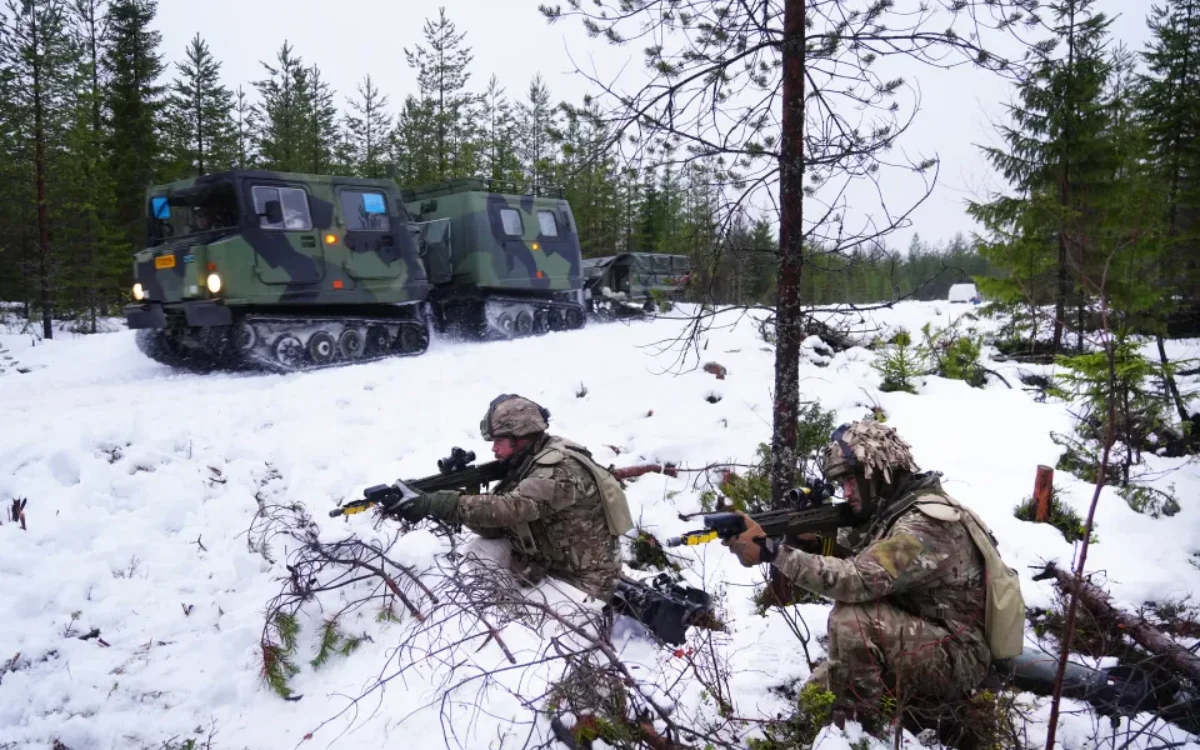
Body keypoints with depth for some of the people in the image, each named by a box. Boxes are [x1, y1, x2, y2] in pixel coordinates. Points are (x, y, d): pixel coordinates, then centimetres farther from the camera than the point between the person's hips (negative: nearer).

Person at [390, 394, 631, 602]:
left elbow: (510, 509, -36)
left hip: (583, 584, -8)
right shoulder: (526, 467, 5)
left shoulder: (559, 469, -22)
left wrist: (433, 503, -38)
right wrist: (456, 489, -16)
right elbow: (495, 527, 0)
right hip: (553, 571, 8)